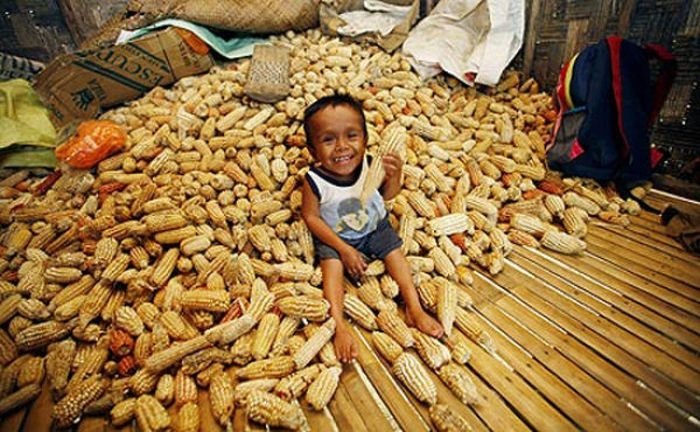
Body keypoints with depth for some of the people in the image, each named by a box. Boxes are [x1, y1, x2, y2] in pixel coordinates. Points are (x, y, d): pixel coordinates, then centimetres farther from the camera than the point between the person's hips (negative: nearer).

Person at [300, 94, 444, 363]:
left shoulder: (372, 165, -25)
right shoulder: (314, 181, -31)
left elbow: (387, 195, -7)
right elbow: (311, 216, -18)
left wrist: (394, 176, -31)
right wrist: (343, 248, -20)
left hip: (375, 227, 3)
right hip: (334, 236, -2)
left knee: (395, 253, -4)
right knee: (332, 264, -22)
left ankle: (414, 309, 5)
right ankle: (340, 325, -22)